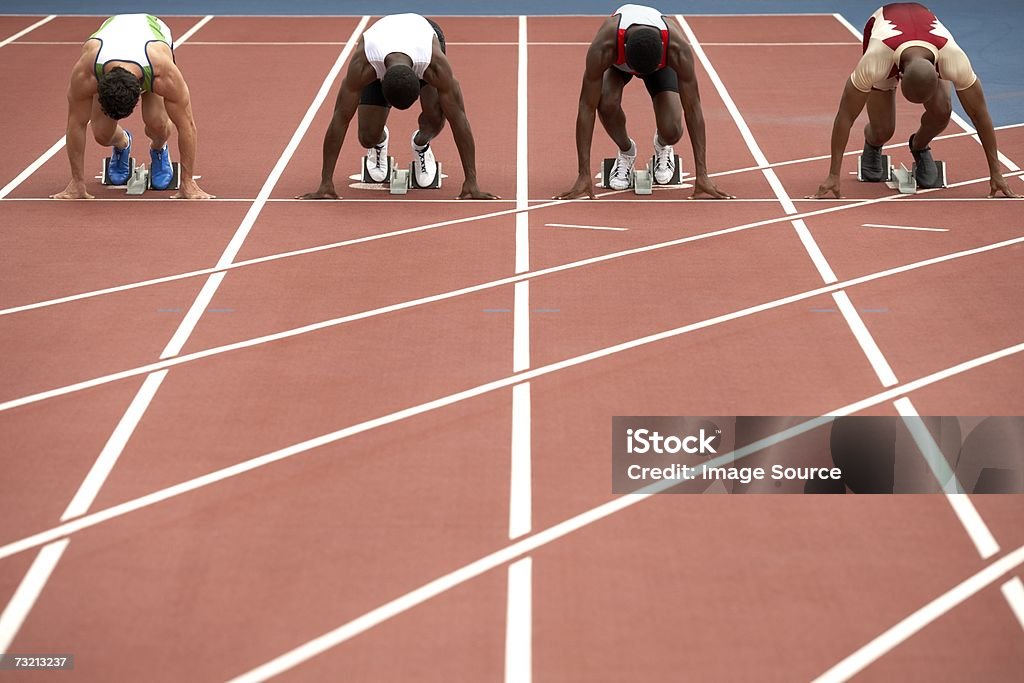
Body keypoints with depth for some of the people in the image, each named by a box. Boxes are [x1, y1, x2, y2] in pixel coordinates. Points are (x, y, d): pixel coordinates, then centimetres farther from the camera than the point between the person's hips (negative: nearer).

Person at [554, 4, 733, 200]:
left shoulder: (678, 49, -42)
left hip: (661, 62, 0)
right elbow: (587, 107, -39)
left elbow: (692, 109, -34)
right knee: (606, 104, -33)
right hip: (617, 61, 0)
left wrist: (702, 175, -35)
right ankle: (626, 152, 0)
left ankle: (662, 147, 17)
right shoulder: (603, 46, -45)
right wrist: (584, 176, -40)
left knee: (671, 132, -23)